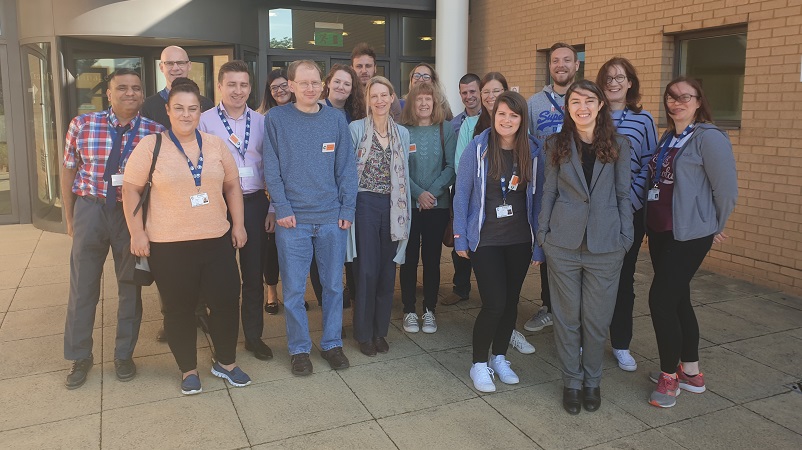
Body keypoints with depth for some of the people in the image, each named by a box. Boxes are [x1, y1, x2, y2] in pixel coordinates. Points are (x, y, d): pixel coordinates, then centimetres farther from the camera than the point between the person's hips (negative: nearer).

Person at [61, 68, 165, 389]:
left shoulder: (155, 132, -6)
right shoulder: (82, 125, -3)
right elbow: (68, 170, 5)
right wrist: (70, 217, 6)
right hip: (90, 209, 1)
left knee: (131, 287, 11)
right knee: (82, 287, 9)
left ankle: (124, 355, 29)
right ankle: (80, 357, 29)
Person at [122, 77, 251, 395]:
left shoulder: (216, 144, 6)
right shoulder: (150, 146, -4)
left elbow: (232, 185, 12)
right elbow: (131, 190, -2)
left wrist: (238, 224, 7)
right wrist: (137, 232, -7)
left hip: (217, 240, 3)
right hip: (168, 245, -3)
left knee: (226, 301, 6)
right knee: (179, 308, 8)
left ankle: (226, 362, 27)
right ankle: (188, 370, 26)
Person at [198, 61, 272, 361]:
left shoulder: (261, 122, 5)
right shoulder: (205, 121, -2)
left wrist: (273, 207, 3)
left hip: (254, 203, 2)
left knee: (253, 272, 10)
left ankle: (253, 335, 24)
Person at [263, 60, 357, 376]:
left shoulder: (335, 119, 6)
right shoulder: (276, 119, 1)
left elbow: (346, 168, 5)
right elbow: (272, 169, -2)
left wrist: (347, 210, -2)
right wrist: (282, 208, -10)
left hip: (332, 219, 2)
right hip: (293, 219, -2)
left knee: (333, 285, 10)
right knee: (293, 289, 4)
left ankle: (332, 343, 25)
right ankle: (299, 348, 20)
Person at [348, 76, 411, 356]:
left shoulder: (403, 133, 10)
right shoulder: (356, 128, -2)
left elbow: (404, 175, 13)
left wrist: (404, 211, 10)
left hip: (392, 206, 4)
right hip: (365, 204, -4)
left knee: (387, 271, 7)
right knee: (367, 270, -2)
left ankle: (380, 331, 21)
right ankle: (364, 333, 13)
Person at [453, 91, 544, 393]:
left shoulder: (532, 152, 0)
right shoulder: (477, 148, -8)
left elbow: (537, 198, 4)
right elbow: (462, 194, -4)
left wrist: (539, 243, 3)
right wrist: (460, 237, -6)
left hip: (519, 241, 4)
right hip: (485, 240, -3)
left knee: (511, 301, 12)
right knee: (493, 303, -8)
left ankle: (499, 357, 33)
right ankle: (479, 364, 13)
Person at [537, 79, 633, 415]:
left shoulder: (618, 145, 4)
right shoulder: (556, 144, 4)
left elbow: (623, 194, 7)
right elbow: (549, 192, 6)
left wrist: (626, 236, 1)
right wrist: (542, 233, 1)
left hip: (605, 245, 0)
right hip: (563, 243, 0)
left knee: (597, 318, 7)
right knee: (567, 317, 8)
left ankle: (592, 381, 27)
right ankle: (571, 381, 24)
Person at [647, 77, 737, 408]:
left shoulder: (708, 137, -11)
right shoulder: (667, 138, 12)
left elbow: (727, 189, -11)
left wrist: (713, 228, -1)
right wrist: (652, 222, 13)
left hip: (689, 234, -8)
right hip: (659, 231, 8)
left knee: (660, 298, -9)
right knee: (677, 299, 14)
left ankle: (669, 377, 8)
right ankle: (691, 373, 27)